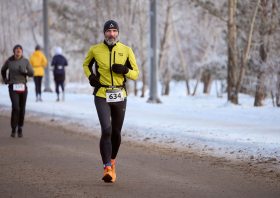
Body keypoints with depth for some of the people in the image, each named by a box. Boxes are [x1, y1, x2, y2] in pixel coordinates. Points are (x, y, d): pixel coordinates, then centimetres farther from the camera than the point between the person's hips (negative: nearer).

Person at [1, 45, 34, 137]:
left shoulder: (25, 61, 1)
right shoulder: (9, 61, 0)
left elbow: (32, 74, -2)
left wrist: (24, 71, -23)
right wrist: (5, 80, 4)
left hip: (22, 88, 2)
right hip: (13, 88, -2)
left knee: (22, 109, 8)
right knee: (15, 108, -19)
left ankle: (20, 129, 28)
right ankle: (13, 129, -4)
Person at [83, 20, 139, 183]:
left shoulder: (126, 51, 1)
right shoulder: (95, 50, 0)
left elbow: (136, 74, 4)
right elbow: (86, 64, 20)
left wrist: (124, 70, -17)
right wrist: (90, 76, -1)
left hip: (120, 96, 2)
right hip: (102, 96, -2)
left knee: (116, 133, 12)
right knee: (106, 130, -17)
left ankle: (112, 162, 36)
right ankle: (107, 169, -18)